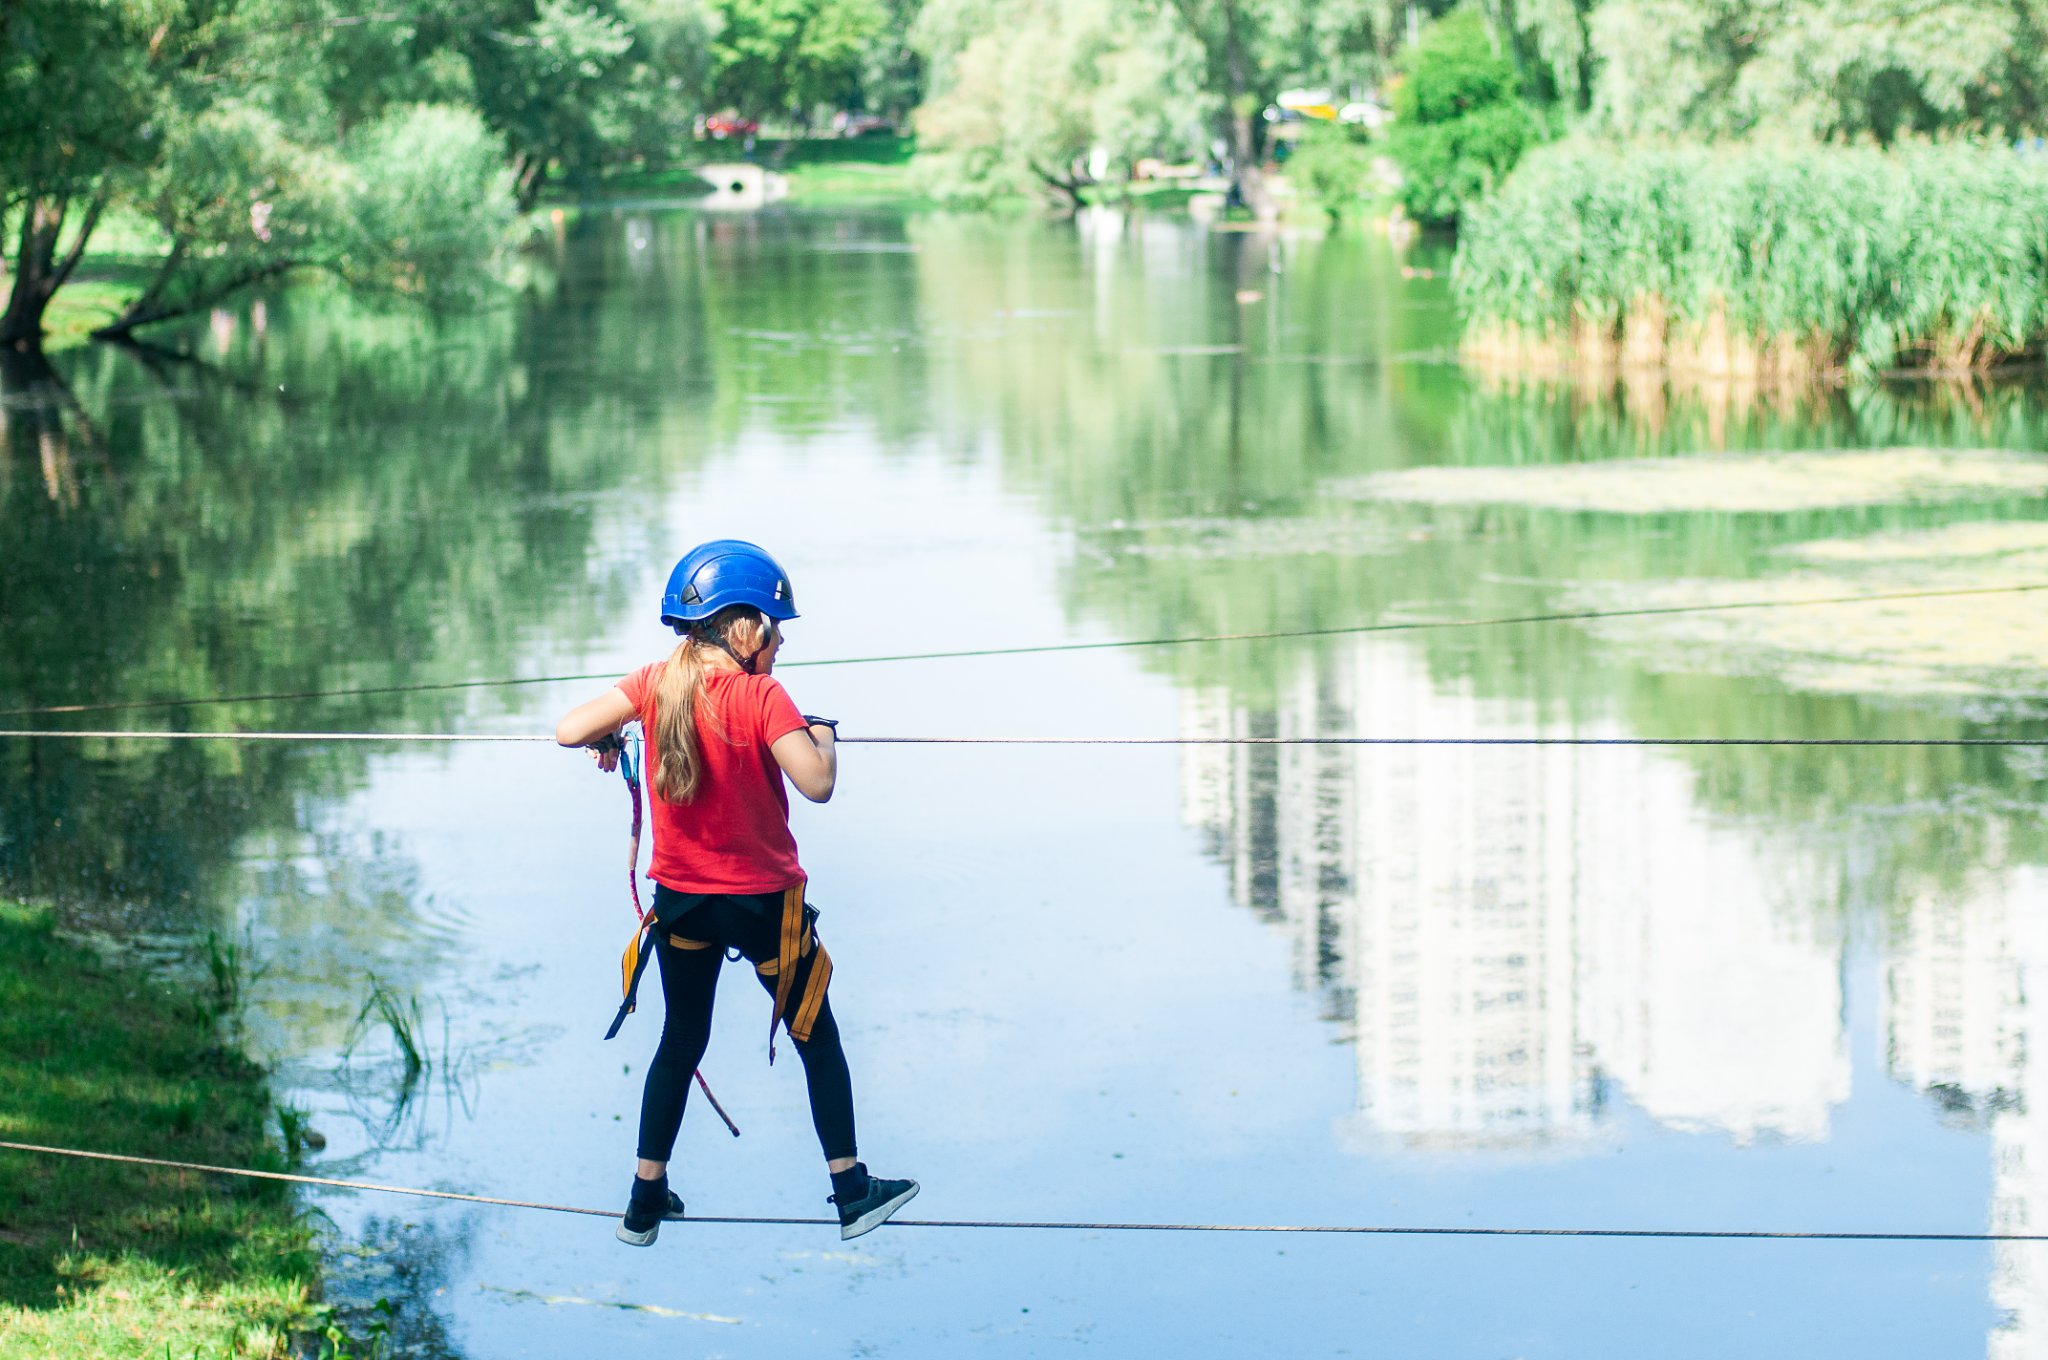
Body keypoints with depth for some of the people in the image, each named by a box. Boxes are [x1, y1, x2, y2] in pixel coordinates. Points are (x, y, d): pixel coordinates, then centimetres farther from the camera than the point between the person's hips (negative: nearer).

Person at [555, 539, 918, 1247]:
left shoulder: (656, 684, -7)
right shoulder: (762, 697, -20)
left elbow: (570, 730, -11)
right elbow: (817, 784, -28)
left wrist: (607, 741, 11)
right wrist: (824, 735, -7)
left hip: (681, 897, 4)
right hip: (762, 899, -4)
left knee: (680, 1044, 17)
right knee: (817, 1040, 12)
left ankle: (647, 1201, 18)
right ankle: (852, 1191, 16)